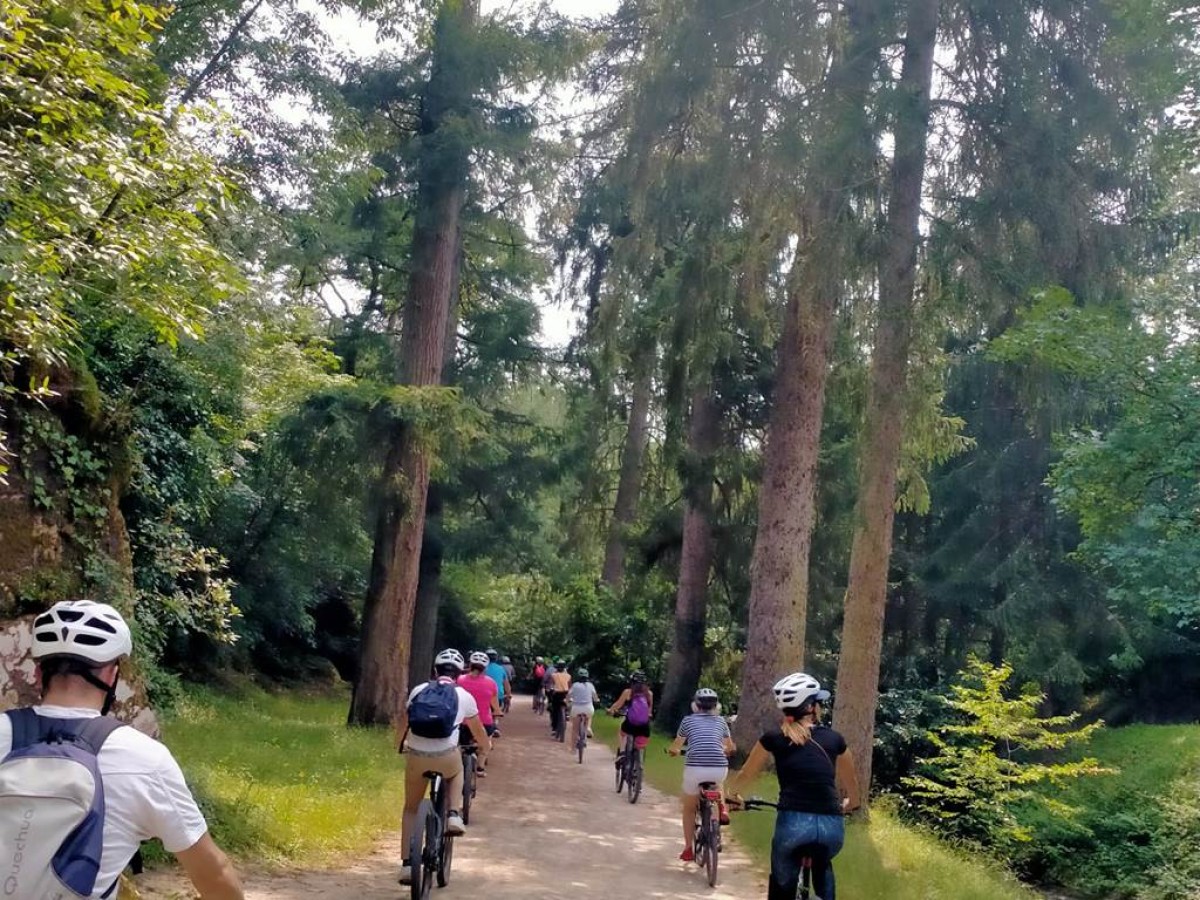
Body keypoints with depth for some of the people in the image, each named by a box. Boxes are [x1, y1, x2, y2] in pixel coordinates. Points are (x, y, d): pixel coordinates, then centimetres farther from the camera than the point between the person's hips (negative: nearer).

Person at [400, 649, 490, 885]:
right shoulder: (464, 696, 10)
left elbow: (406, 722, 27)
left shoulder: (418, 690, 13)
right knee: (457, 771, 36)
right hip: (446, 757, -1)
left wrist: (404, 744, 49)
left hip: (417, 757, 1)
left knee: (411, 809, 22)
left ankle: (407, 864, 16)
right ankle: (453, 815, 15)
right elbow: (477, 730, 24)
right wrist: (486, 746, 46)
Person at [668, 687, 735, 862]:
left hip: (695, 768, -2)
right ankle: (722, 809, 17)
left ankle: (688, 849, 22)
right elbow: (731, 748, 29)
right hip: (719, 769, 2)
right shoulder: (721, 721, 17)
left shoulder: (688, 720, 11)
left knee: (689, 809, 22)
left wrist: (673, 751, 43)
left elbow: (675, 747, 19)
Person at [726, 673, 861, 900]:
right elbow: (851, 784, 29)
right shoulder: (834, 739, 14)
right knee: (823, 866, 35)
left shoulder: (773, 738, 9)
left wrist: (732, 793, 43)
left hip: (793, 823, -2)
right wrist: (849, 805, 50)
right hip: (832, 826, 2)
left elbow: (745, 775, 22)